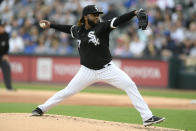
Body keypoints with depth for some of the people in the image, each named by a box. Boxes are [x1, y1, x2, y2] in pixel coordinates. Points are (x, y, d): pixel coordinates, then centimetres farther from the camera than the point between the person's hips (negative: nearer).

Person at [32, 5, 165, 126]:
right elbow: (68, 28, 24)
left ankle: (147, 117, -15)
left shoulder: (102, 27, -9)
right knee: (68, 91, 5)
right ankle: (42, 108, 23)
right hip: (87, 71, 2)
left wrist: (135, 13, -37)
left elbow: (119, 21, -23)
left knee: (130, 86, -16)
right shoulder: (78, 30, 2)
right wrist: (50, 25, 27)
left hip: (107, 69, -2)